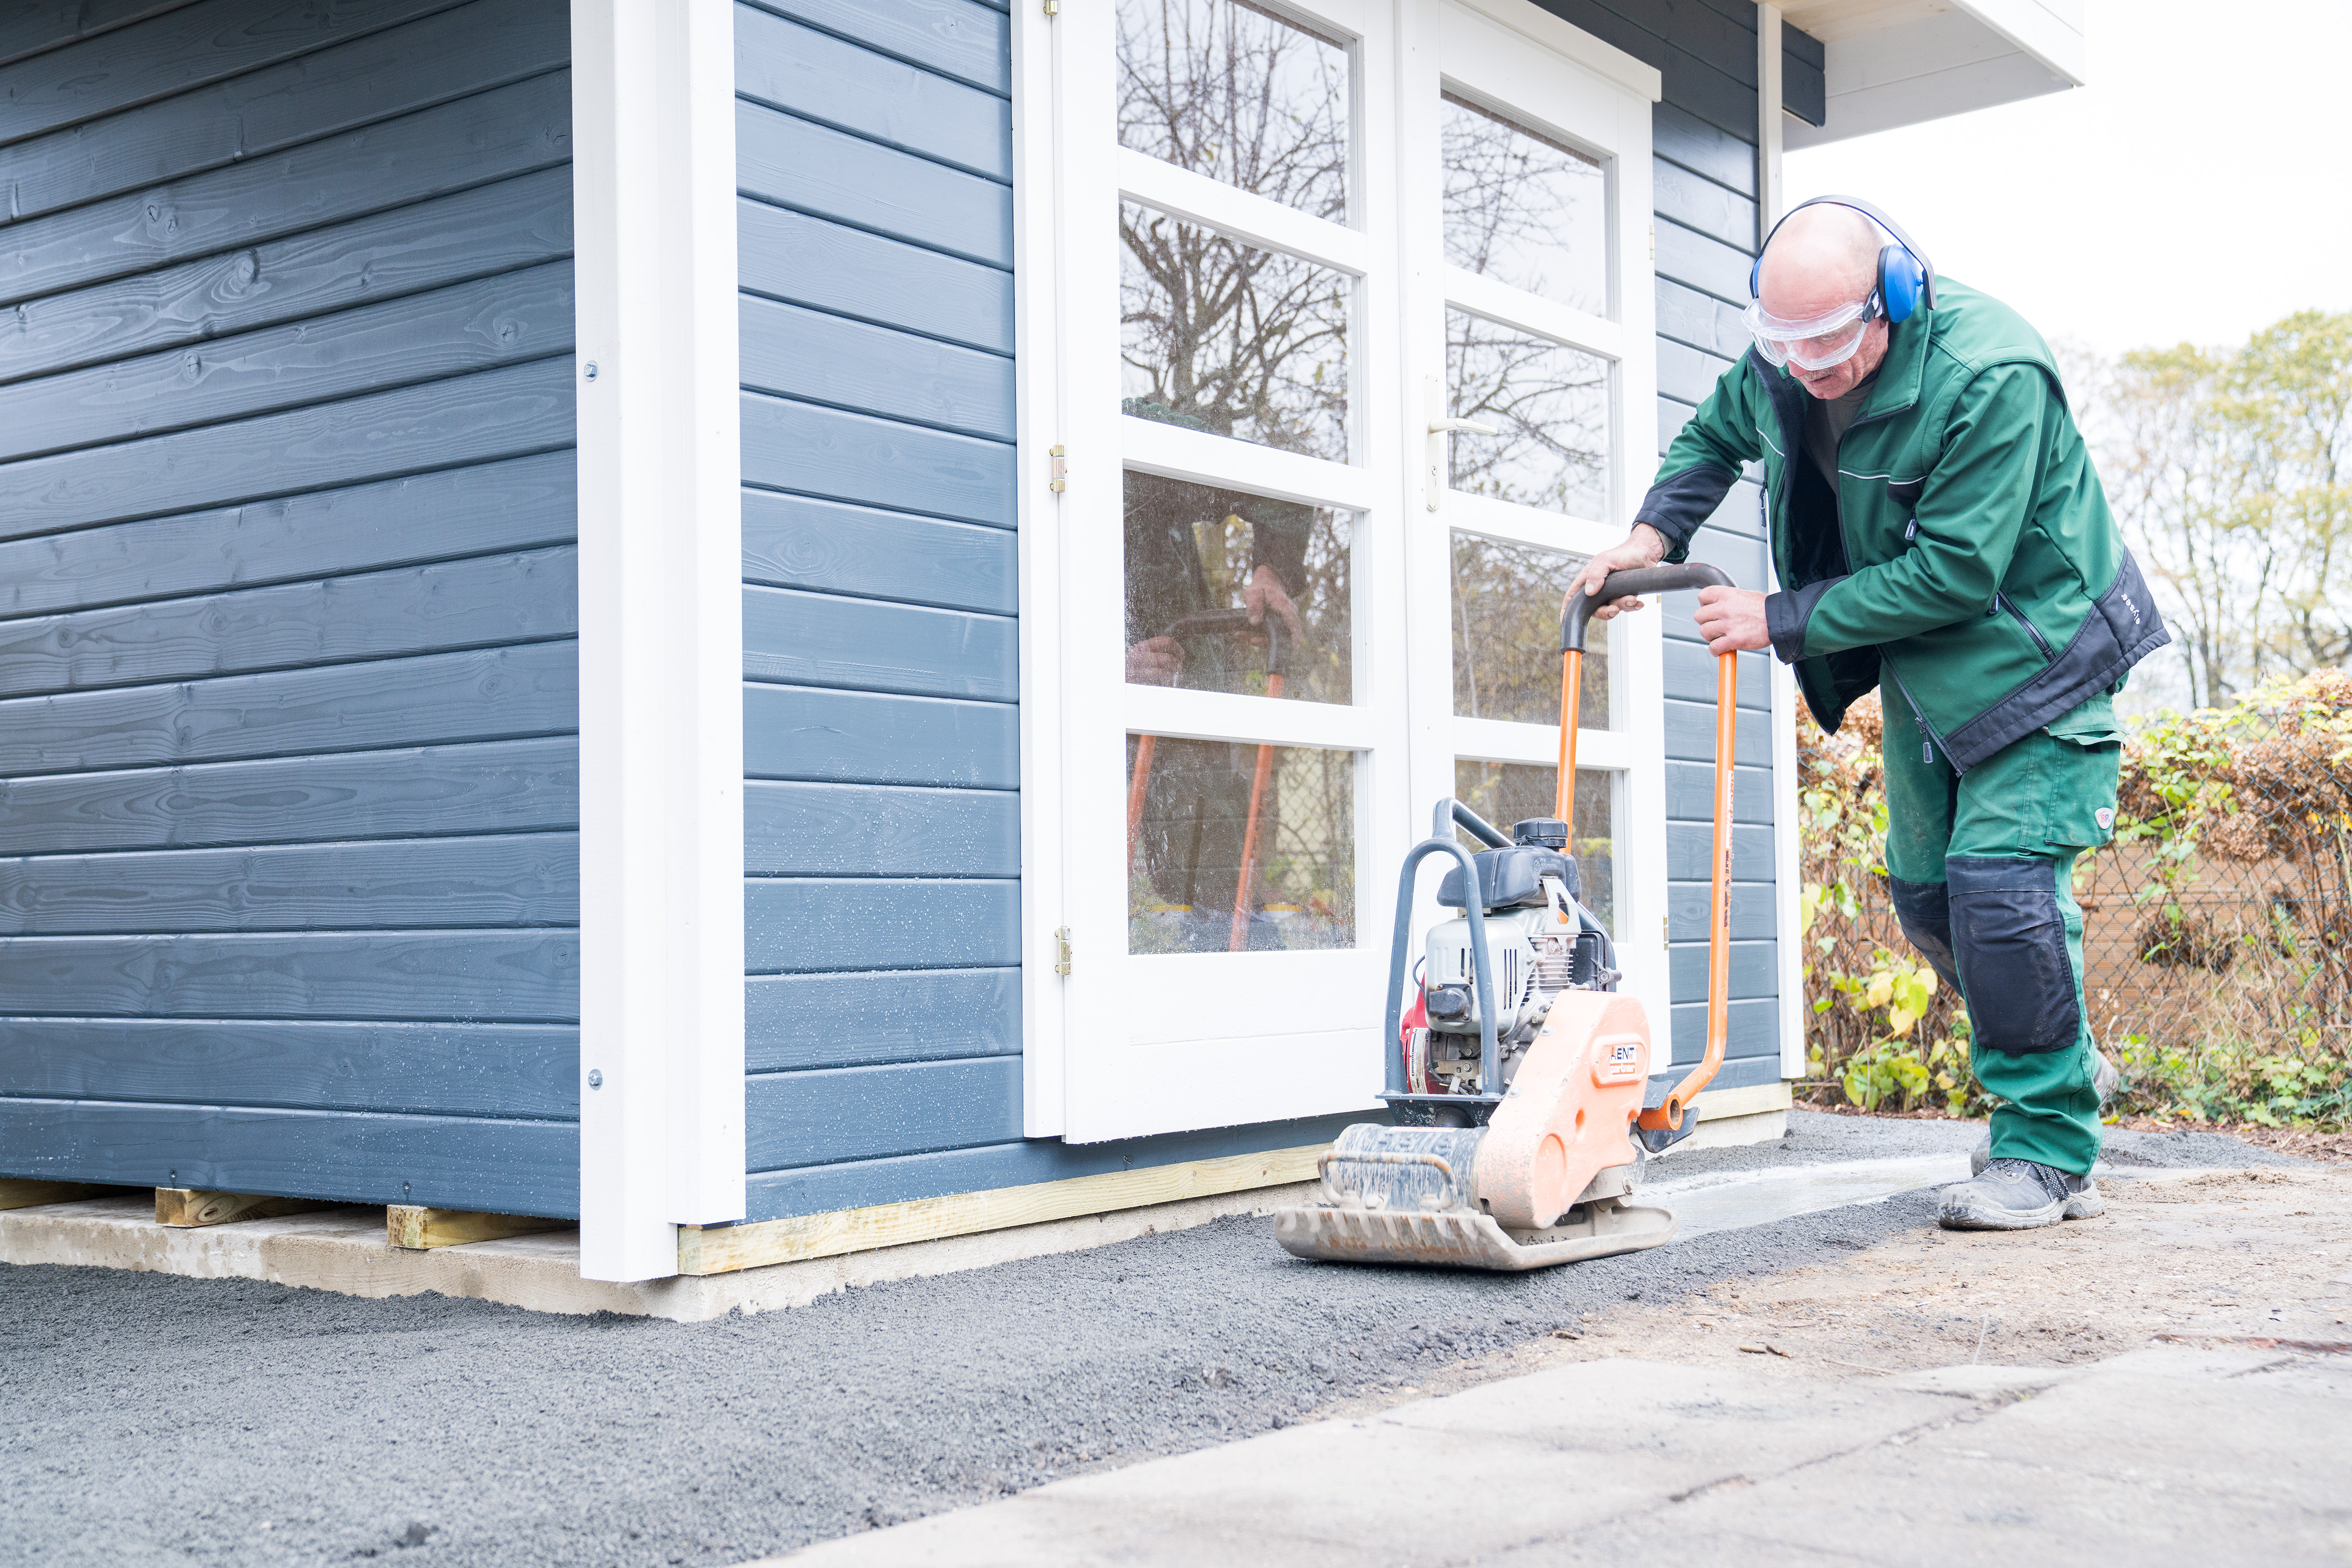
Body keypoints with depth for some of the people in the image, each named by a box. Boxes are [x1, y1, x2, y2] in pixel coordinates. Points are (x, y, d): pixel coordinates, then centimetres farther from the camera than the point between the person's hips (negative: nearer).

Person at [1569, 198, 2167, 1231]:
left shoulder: (1990, 378, -30)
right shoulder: (1781, 365, -7)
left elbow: (1952, 575, -30)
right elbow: (1712, 437, 15)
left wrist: (1781, 621, -25)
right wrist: (1652, 535, -4)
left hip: (2034, 650, -8)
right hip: (1920, 666, 8)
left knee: (2000, 874, -19)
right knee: (1926, 889, 9)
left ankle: (2047, 1152, -8)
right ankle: (2063, 1063, 31)